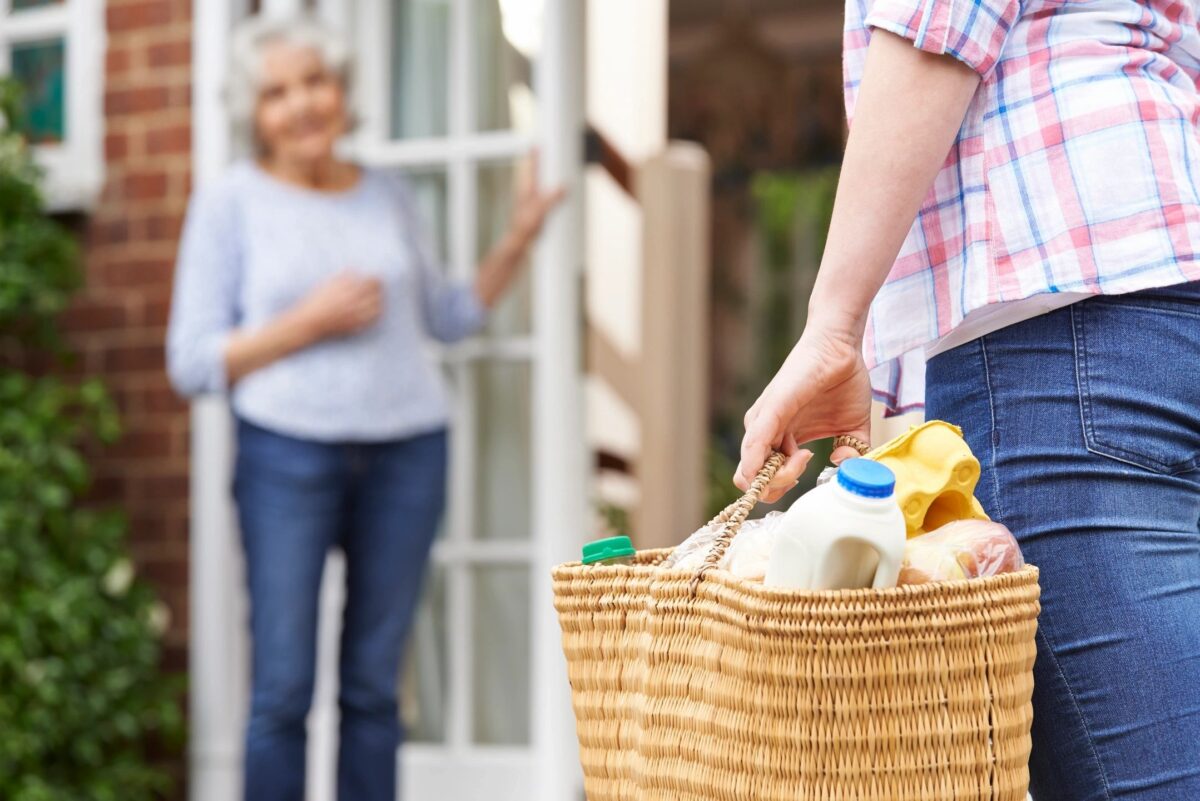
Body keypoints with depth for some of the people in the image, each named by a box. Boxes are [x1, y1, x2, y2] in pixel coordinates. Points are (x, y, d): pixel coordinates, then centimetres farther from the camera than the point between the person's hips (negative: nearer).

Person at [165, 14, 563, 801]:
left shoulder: (389, 195, 11)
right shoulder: (230, 204, 1)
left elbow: (448, 316, 21)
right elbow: (192, 362, -2)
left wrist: (518, 241, 9)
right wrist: (308, 324, -13)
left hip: (407, 450, 3)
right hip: (288, 453, -3)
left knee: (375, 687, 6)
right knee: (283, 691, -5)